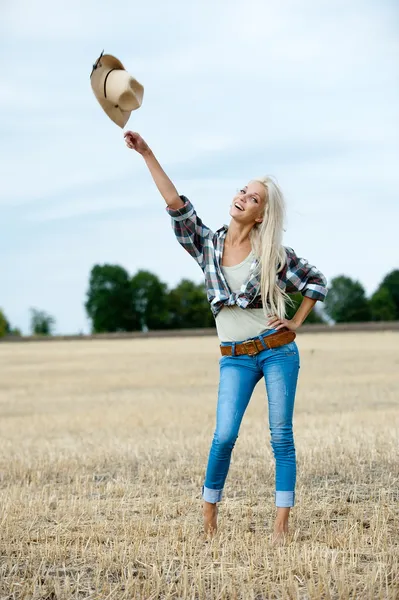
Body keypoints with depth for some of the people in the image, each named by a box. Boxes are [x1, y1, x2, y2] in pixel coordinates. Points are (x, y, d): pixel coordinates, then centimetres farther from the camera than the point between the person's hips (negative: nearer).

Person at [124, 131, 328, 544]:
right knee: (224, 435, -12)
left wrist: (295, 324, 0)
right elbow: (176, 204, -9)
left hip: (278, 350, 0)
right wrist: (147, 154, -16)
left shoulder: (273, 252, -1)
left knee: (281, 436, -2)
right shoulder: (207, 244, 2)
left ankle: (281, 525, 1)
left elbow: (316, 281, 9)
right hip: (235, 357, 1)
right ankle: (208, 512, 5)